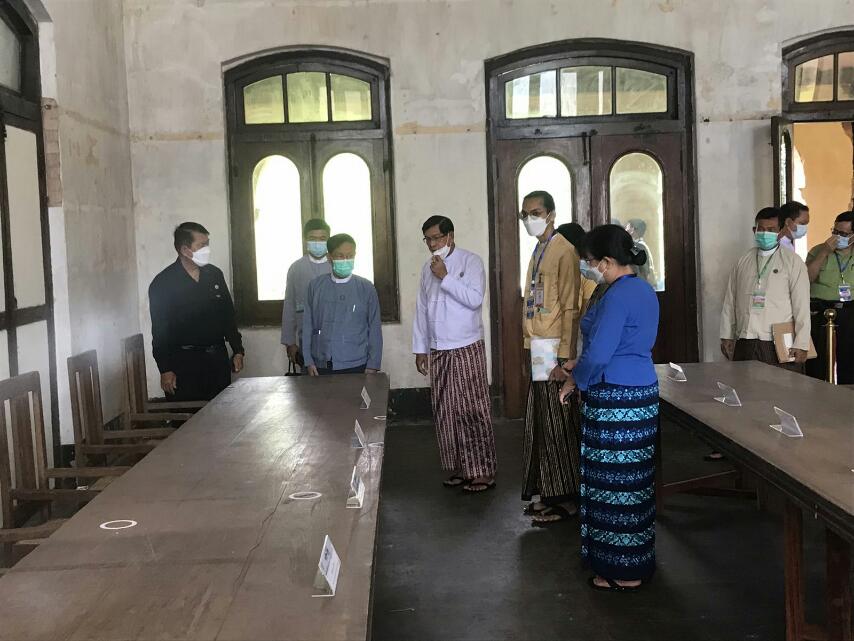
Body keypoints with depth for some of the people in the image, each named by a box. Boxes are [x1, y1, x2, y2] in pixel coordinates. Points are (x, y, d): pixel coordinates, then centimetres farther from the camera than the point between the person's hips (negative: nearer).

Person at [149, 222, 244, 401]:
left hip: (218, 358, 5)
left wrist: (237, 351, 11)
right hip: (184, 362, -4)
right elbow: (159, 331, -7)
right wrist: (165, 370, -11)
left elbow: (228, 315, 15)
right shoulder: (162, 283, -6)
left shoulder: (215, 274, 8)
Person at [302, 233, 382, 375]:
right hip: (321, 366, 1)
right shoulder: (315, 286, 3)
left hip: (356, 366, -1)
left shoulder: (366, 288, 1)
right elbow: (308, 325, 6)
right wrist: (309, 361, 3)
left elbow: (375, 328, 3)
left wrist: (373, 365, 0)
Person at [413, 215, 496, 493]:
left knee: (471, 411, -5)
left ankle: (482, 473, 2)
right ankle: (458, 469, 19)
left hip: (466, 349, -6)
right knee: (446, 413, 8)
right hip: (437, 351, 6)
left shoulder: (470, 261, -5)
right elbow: (421, 309, 16)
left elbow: (475, 299, -18)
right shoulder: (428, 268, 13)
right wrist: (420, 348, 13)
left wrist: (445, 277, -19)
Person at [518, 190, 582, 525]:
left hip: (554, 353, -9)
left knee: (558, 425, -1)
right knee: (540, 425, 13)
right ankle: (549, 493, 23)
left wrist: (564, 358, -19)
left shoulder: (564, 251, -11)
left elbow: (569, 309, -16)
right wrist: (530, 348, 15)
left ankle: (565, 498, 10)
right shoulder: (538, 251, 16)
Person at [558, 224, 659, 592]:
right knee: (633, 479, 17)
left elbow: (598, 354, -22)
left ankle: (624, 573, 12)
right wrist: (582, 371, 15)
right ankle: (636, 562, 30)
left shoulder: (618, 296, -20)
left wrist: (577, 378, -3)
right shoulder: (644, 290, 11)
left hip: (616, 400, -10)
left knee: (615, 482, 1)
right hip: (641, 392, 10)